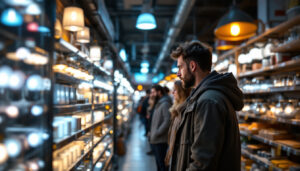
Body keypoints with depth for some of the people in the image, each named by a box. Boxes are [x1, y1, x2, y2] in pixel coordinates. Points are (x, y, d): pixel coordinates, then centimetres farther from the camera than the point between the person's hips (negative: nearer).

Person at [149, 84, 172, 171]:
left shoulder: (165, 104, -15)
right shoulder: (158, 104, 16)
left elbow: (167, 121, -24)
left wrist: (157, 133, -20)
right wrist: (152, 132, 11)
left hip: (161, 140, -9)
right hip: (155, 140, 10)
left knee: (162, 163, -2)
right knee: (158, 162, 19)